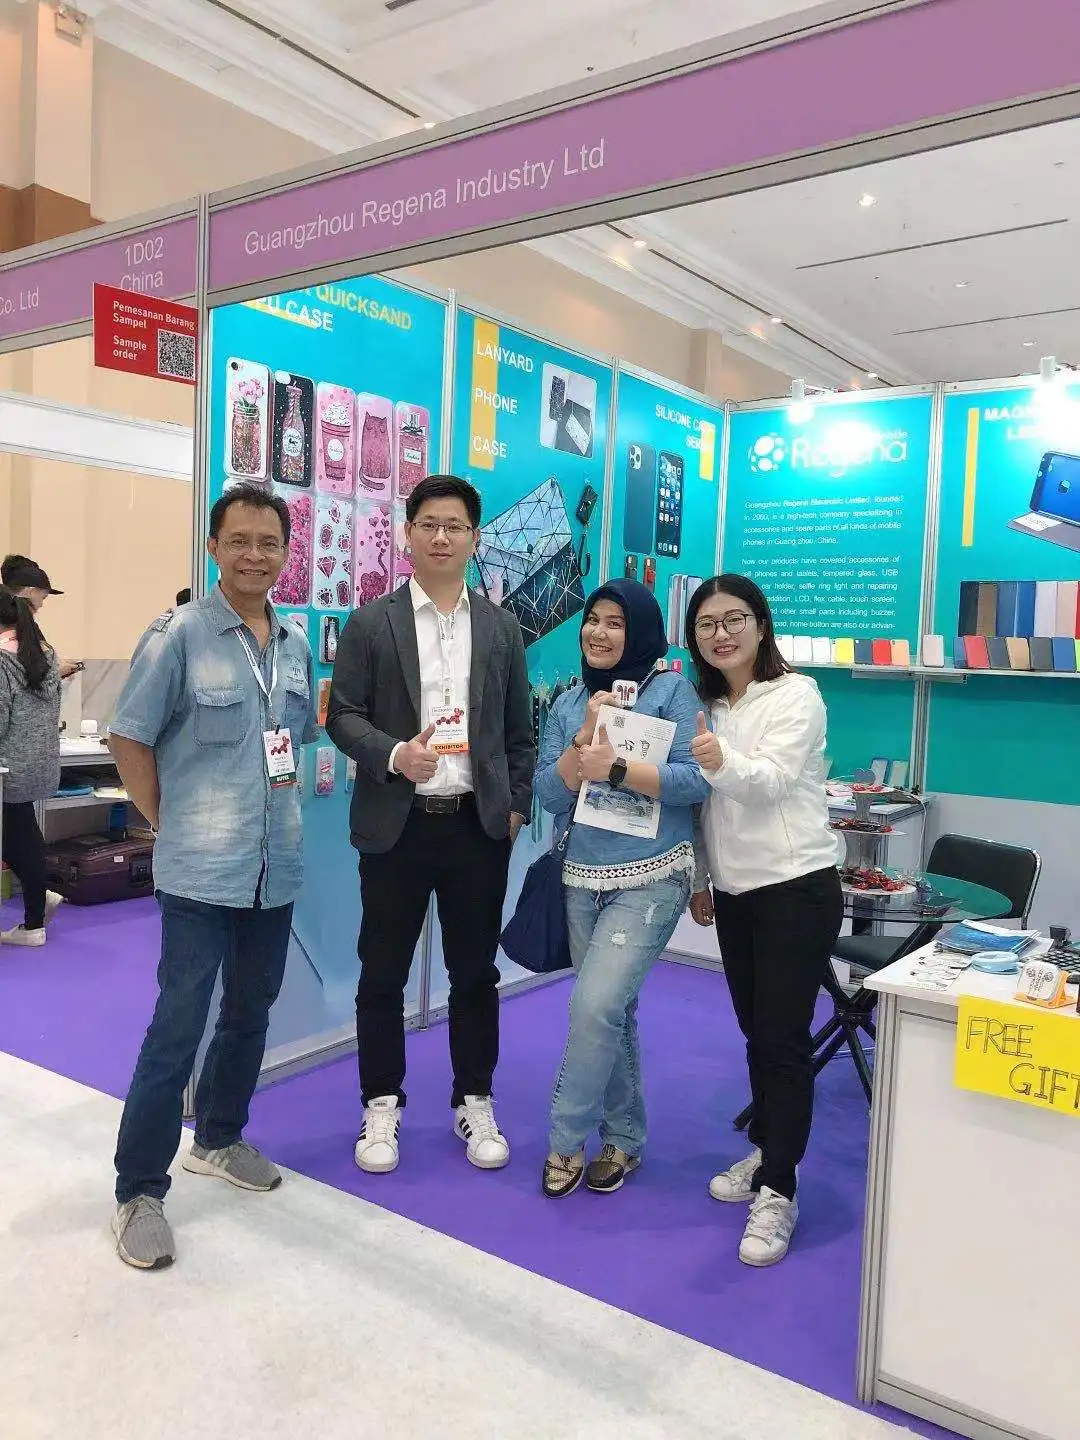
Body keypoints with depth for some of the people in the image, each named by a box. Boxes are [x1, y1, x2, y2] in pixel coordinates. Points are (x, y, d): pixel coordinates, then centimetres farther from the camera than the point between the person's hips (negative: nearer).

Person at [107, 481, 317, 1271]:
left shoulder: (296, 642, 6)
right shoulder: (179, 634, -11)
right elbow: (129, 738, -7)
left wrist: (278, 798, 7)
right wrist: (171, 823, -5)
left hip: (276, 869, 6)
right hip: (200, 871, -6)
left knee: (250, 1014, 18)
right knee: (177, 1030, -2)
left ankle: (219, 1139, 39)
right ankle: (139, 1193, 15)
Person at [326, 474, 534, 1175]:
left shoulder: (502, 627, 7)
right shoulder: (371, 622, 1)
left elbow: (519, 730, 10)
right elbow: (342, 715, -1)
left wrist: (518, 806, 4)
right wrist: (394, 754, -18)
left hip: (479, 826, 2)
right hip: (397, 824, -1)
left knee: (475, 972, 11)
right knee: (382, 974, 8)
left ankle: (475, 1102, 28)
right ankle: (382, 1105, 26)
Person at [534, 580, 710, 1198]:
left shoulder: (673, 690, -4)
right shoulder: (569, 704, 9)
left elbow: (697, 780, -13)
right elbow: (551, 795, 1)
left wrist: (615, 768, -21)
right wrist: (587, 735, -12)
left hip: (651, 879, -5)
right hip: (583, 879, 5)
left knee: (595, 1005, -14)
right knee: (612, 1012, 13)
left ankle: (567, 1142, 5)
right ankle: (624, 1139, 30)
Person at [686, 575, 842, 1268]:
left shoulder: (796, 695, -9)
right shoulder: (707, 707, 10)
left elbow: (772, 779, -23)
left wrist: (723, 761, -43)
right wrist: (700, 879, 15)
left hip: (796, 887, -6)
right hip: (734, 891, 7)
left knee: (783, 1037, -5)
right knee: (756, 1031, 15)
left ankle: (778, 1191, 4)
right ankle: (765, 1150, 32)